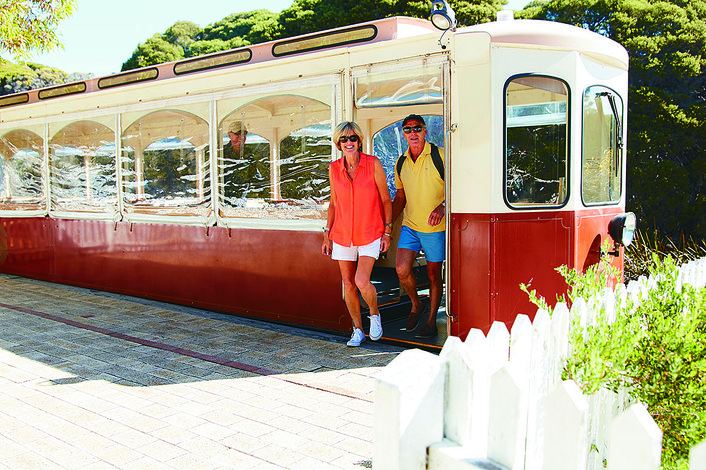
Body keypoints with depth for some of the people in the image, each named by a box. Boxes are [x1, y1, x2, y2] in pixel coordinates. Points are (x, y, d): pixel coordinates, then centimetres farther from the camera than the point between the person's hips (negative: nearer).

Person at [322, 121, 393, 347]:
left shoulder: (373, 164, -7)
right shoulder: (334, 168, 2)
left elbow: (386, 200, -1)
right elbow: (334, 202, 12)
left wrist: (387, 231, -5)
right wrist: (327, 234, 9)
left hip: (370, 234, -3)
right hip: (343, 235, 4)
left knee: (362, 281, -17)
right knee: (348, 284, 6)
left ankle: (375, 315, 13)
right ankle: (358, 330, 23)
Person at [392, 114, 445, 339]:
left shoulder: (440, 155, -7)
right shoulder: (401, 163, 8)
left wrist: (443, 206, -24)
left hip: (435, 228, -4)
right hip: (409, 226, 4)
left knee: (434, 274, 5)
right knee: (402, 270, -10)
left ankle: (431, 322, 19)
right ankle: (416, 305, 18)